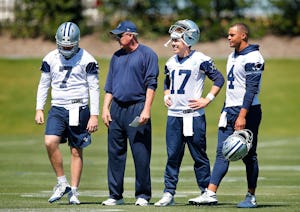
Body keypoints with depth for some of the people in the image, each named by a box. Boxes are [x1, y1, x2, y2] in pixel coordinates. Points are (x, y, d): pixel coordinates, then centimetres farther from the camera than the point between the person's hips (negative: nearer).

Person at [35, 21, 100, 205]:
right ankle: (62, 183, -4)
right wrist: (39, 109, 7)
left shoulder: (86, 60, -5)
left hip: (78, 109, -3)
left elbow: (94, 88, -4)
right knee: (50, 142, -18)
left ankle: (74, 190, 11)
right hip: (57, 108, 3)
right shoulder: (50, 59, 5)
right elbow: (44, 84, 14)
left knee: (76, 151, 2)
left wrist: (94, 115, -8)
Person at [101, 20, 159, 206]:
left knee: (141, 154, -6)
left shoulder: (147, 54, -1)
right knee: (115, 153, 6)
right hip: (116, 109, 6)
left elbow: (151, 84, -7)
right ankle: (116, 195, 11)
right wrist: (105, 108, 9)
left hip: (137, 108, -6)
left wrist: (146, 109, -16)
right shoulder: (117, 56, 19)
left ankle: (143, 195, 1)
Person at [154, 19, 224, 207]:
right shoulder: (171, 62, 13)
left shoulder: (200, 60, -8)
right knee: (173, 155, 5)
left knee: (199, 155, 2)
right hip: (174, 115, 6)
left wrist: (207, 100, -10)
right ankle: (169, 193, 8)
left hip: (193, 115, -6)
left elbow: (219, 80, -6)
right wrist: (166, 96, 11)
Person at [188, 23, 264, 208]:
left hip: (247, 110, -8)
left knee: (249, 155, -1)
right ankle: (211, 194, -3)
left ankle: (251, 196, 7)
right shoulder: (232, 57, 16)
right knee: (222, 153, 1)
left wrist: (242, 116, -24)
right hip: (229, 110, 8)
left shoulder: (253, 58, -12)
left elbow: (251, 89, -19)